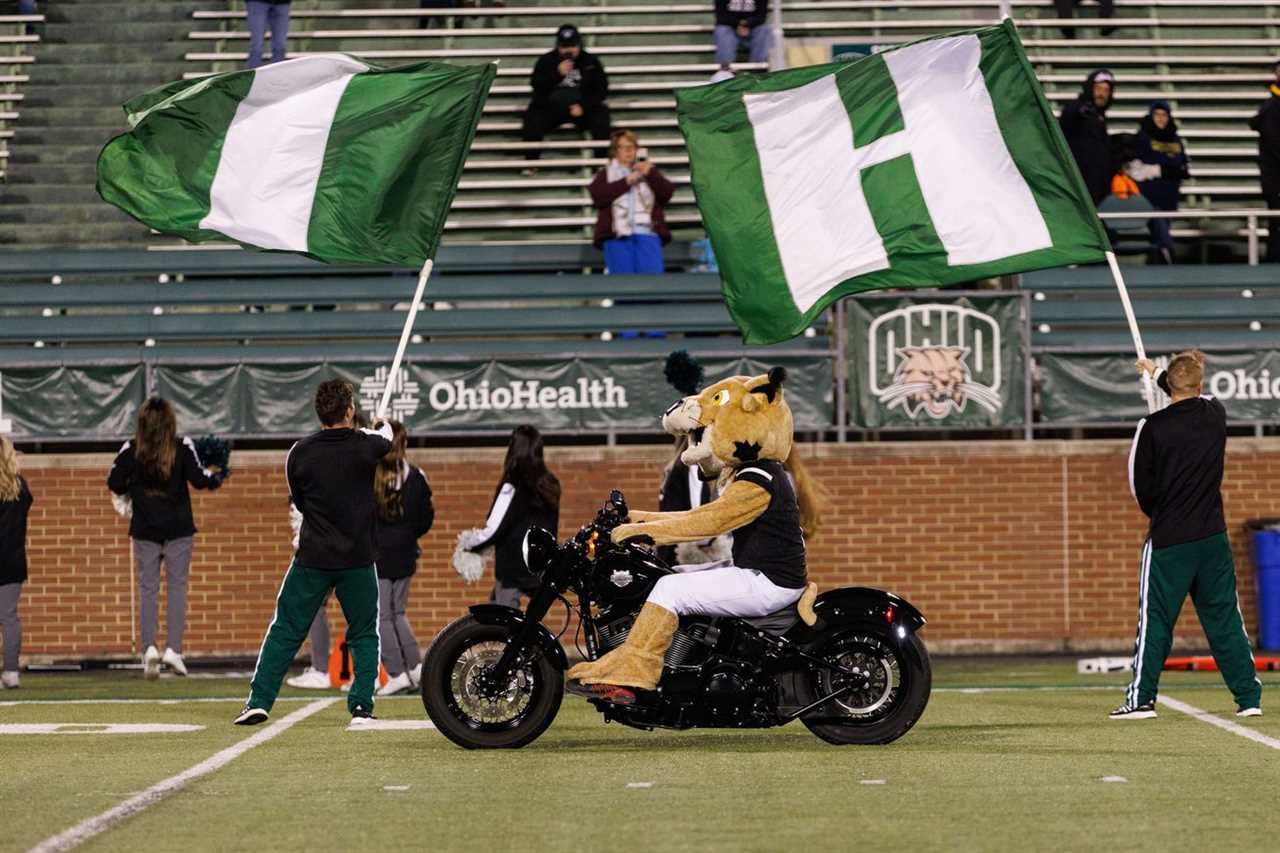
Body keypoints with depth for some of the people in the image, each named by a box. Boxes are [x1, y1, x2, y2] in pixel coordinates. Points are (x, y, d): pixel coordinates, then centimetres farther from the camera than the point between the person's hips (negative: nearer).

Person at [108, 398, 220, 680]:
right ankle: (173, 648, -6)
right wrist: (213, 476, 12)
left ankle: (149, 647, -7)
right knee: (177, 586, 4)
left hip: (144, 530, 1)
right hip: (178, 529, -1)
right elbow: (199, 479, -9)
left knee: (147, 588, 6)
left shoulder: (131, 449, -5)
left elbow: (114, 483, 0)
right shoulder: (183, 447, -9)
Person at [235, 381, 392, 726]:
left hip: (312, 558, 1)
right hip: (357, 560, -1)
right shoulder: (365, 446, -7)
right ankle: (362, 707, 4)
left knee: (285, 631, 8)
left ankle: (259, 701, 3)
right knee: (364, 635, 12)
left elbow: (300, 502, 9)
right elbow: (387, 440, 19)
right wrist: (383, 427, 43)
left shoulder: (299, 453, -4)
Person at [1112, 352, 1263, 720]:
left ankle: (1141, 699, -1)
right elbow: (1196, 398, 27)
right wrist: (1158, 375, 42)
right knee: (1225, 617, 8)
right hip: (1213, 536, 3)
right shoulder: (1215, 415, 2)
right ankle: (1248, 696, 8)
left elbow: (1140, 486, -6)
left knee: (1155, 620, 1)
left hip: (1168, 538, -3)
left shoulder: (1152, 427, -10)